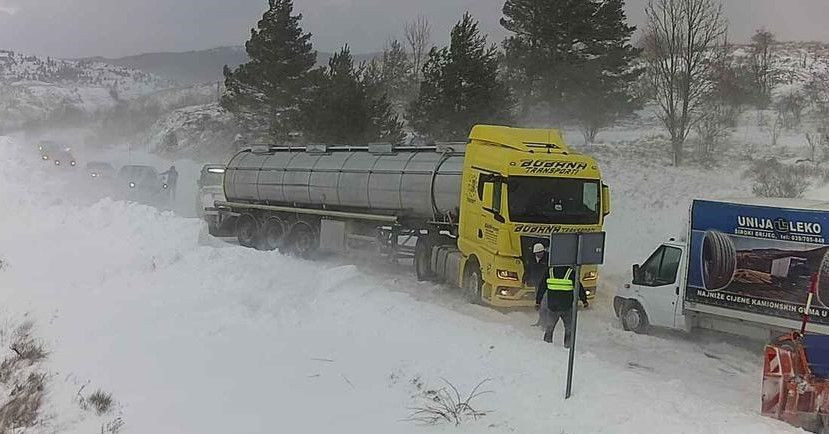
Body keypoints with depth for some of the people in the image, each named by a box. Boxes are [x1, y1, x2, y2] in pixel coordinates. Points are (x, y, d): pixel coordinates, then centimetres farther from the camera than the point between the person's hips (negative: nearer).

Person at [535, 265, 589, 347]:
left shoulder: (549, 272, -4)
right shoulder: (571, 273, -12)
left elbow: (541, 287, 3)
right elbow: (579, 288, -3)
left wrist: (538, 301, 12)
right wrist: (584, 300, 11)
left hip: (552, 306, 2)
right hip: (567, 306, -2)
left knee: (549, 326, 19)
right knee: (569, 326, 18)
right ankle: (567, 344, 21)